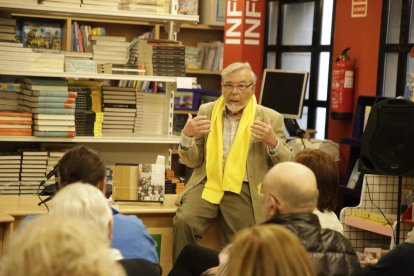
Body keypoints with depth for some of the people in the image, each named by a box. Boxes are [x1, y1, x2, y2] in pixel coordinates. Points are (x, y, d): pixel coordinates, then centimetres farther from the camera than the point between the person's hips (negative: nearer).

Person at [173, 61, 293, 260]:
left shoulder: (270, 118, 2)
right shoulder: (206, 111, 9)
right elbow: (193, 161, 10)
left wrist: (273, 142, -17)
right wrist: (186, 136, -11)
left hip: (244, 190, -1)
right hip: (207, 184, 2)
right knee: (183, 221, -23)